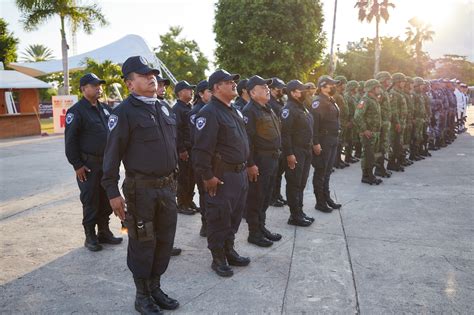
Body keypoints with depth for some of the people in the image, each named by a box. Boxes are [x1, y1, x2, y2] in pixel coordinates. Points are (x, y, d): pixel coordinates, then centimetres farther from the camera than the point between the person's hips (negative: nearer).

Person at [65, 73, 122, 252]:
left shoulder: (104, 108, 12)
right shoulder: (76, 111, -10)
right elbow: (70, 140, -12)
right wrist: (77, 165, -14)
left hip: (107, 163, 7)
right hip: (89, 165, -7)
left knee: (106, 200, 13)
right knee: (90, 202, 2)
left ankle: (104, 232, 26)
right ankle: (90, 236, 15)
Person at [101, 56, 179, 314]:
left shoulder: (163, 109, 12)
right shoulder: (124, 112, -9)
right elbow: (112, 154, -12)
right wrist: (112, 191, -15)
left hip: (167, 187, 7)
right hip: (141, 188, -6)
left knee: (164, 240, 14)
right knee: (143, 244, 6)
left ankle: (155, 288, 31)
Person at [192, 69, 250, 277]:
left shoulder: (234, 111, 14)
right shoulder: (209, 113, -16)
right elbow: (202, 149, -21)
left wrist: (245, 167, 19)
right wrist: (207, 176, -21)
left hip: (240, 173, 9)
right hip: (222, 176, -9)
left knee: (234, 215, 18)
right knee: (219, 218, 3)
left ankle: (229, 250, 34)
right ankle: (218, 258, 18)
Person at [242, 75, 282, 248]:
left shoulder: (268, 109, 16)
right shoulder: (249, 111, -15)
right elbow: (247, 139, -21)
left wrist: (277, 154, 19)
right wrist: (250, 164, -23)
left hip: (272, 159, 9)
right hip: (259, 161, -9)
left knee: (266, 196, 18)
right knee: (255, 198, 2)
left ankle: (261, 227, 31)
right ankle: (254, 233, 13)